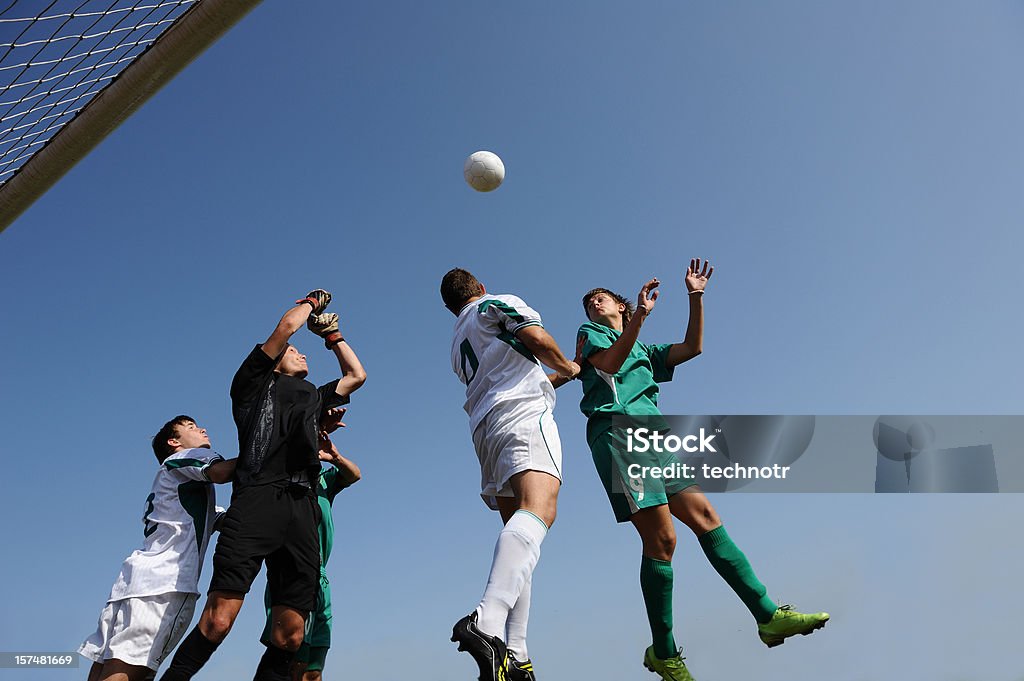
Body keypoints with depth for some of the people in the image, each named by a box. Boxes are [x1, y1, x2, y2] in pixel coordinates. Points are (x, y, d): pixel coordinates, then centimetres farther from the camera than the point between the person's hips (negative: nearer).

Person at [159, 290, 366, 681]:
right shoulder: (254, 382, 19)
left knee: (290, 634, -4)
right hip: (257, 500, -5)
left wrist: (331, 332, 43)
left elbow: (356, 375, 43)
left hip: (302, 509, 5)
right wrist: (311, 302, 27)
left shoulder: (314, 398, 34)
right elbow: (286, 325, 9)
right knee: (218, 620, -16)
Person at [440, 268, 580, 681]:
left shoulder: (457, 344, 34)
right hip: (523, 415, -8)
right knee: (538, 509, -28)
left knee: (519, 531, 6)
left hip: (485, 430, 8)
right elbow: (538, 340, -4)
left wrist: (550, 379, 55)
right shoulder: (497, 303, 14)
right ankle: (487, 622, -52)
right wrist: (566, 366, 14)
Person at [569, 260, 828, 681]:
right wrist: (640, 317, -16)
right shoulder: (589, 333, 16)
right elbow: (608, 364, -6)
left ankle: (768, 615, -1)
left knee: (704, 516, -3)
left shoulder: (644, 352, 33)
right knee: (661, 538, -13)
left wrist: (696, 297, 13)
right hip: (616, 430, -6)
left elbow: (692, 348, 20)